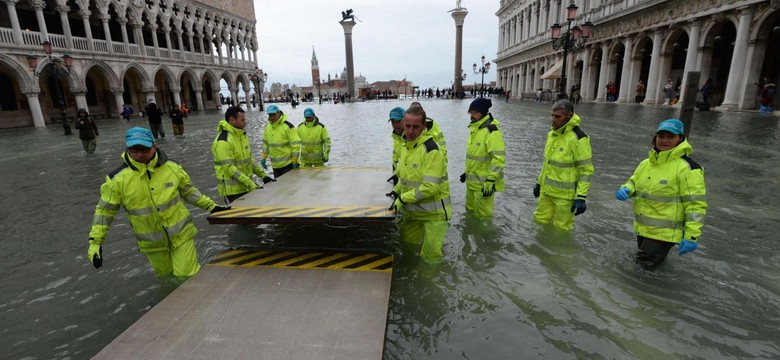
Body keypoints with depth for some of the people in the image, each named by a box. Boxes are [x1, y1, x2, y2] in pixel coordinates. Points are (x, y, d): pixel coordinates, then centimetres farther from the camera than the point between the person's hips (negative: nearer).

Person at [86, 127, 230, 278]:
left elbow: (188, 191, 6)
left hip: (181, 233, -1)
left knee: (188, 276, 0)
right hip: (152, 242, 1)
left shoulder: (172, 167, -9)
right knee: (167, 277, 21)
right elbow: (105, 210, -2)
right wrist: (95, 242, -5)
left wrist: (211, 206, 5)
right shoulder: (118, 179, -12)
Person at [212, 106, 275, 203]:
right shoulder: (223, 141, -18)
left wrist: (263, 175, 8)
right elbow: (229, 168, -22)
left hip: (246, 187, 8)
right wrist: (250, 183, -25)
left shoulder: (242, 135, 10)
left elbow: (249, 158, 16)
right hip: (233, 190, -8)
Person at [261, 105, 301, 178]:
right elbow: (265, 143, 20)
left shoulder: (288, 126, -13)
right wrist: (264, 158, 16)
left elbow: (295, 144, -14)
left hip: (288, 163, -6)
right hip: (275, 164, 6)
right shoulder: (267, 127, 8)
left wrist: (294, 161, -14)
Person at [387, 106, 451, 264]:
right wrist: (396, 191, 4)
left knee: (430, 256, 2)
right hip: (412, 211, 8)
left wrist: (402, 199, -22)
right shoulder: (405, 146, 4)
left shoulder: (431, 149, -23)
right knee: (406, 241, 22)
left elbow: (430, 186, -27)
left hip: (433, 212, -8)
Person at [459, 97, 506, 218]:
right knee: (470, 211, 22)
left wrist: (490, 180, -26)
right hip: (472, 180, 9)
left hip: (484, 182, -9)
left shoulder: (492, 130, -20)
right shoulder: (474, 128, 10)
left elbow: (499, 158, -24)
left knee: (482, 215, 1)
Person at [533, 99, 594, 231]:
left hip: (565, 194, -7)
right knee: (540, 220, 18)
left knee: (561, 228, 5)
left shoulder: (578, 138, -18)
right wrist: (539, 182, 20)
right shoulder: (552, 133, 6)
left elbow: (586, 170, -16)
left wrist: (581, 197, -18)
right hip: (546, 190, 7)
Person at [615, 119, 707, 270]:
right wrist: (625, 190, -7)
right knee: (640, 260, 25)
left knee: (644, 267, -3)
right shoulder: (646, 163, 5)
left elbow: (695, 205, -17)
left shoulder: (687, 168, -16)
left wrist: (691, 237, -19)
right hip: (642, 228, 7)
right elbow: (634, 182, 18)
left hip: (664, 233, -7)